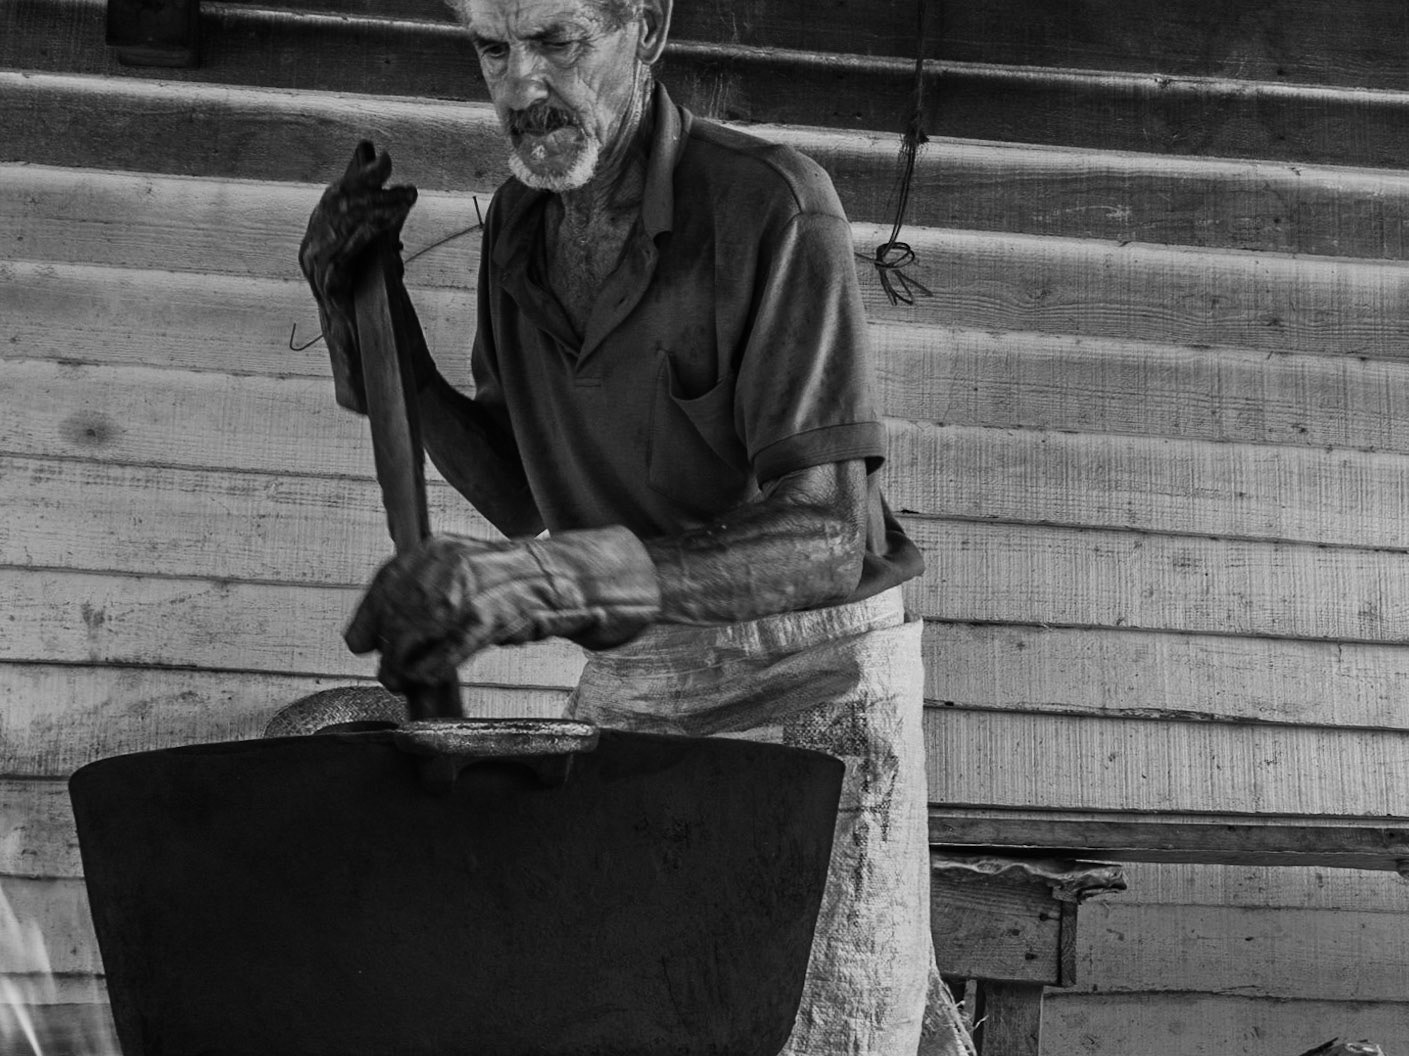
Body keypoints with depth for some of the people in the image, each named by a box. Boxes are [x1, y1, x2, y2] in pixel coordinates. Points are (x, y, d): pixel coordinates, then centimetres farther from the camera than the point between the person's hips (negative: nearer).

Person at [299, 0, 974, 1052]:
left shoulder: (774, 207, -20)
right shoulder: (522, 225, 2)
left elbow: (823, 541, -27)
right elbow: (526, 499, 10)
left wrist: (541, 579, -40)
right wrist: (368, 324, -4)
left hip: (812, 685, -5)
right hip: (633, 696, 6)